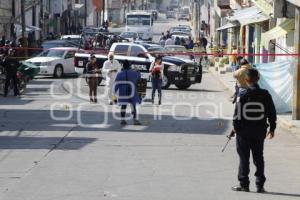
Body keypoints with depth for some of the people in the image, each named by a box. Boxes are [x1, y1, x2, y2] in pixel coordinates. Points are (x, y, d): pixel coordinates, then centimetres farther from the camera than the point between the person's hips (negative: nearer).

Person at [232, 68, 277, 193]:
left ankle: (244, 184, 6)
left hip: (244, 132, -3)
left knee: (244, 159, 5)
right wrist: (272, 128, 13)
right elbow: (272, 113, 3)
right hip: (260, 131, 3)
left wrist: (236, 128, 3)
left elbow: (237, 115, -10)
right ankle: (260, 185, 11)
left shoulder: (242, 96, -12)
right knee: (259, 158, 11)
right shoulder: (265, 95, -3)